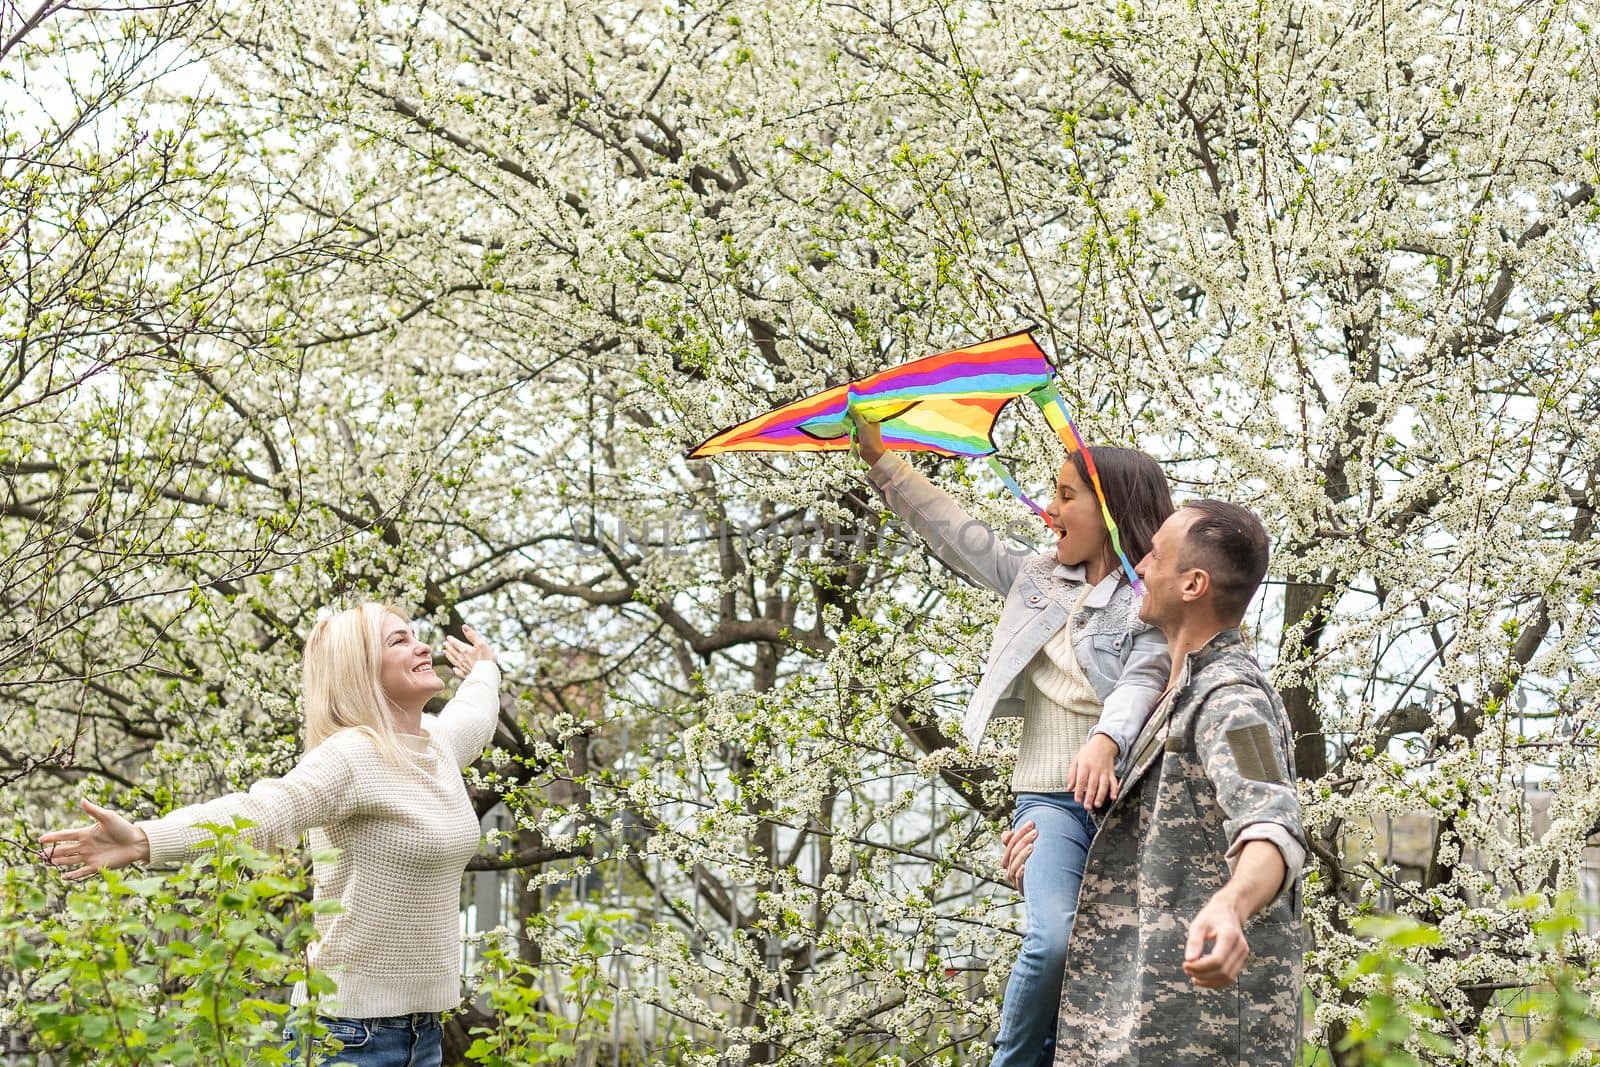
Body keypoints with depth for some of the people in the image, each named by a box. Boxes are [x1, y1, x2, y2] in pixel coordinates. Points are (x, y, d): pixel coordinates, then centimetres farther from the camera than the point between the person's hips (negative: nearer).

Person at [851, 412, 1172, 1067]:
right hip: (1050, 795, 3)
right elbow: (954, 530, 24)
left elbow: (1143, 680, -17)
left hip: (1125, 791, -3)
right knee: (1055, 940, -23)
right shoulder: (1035, 577, 18)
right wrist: (879, 458, 23)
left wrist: (1105, 742, -37)